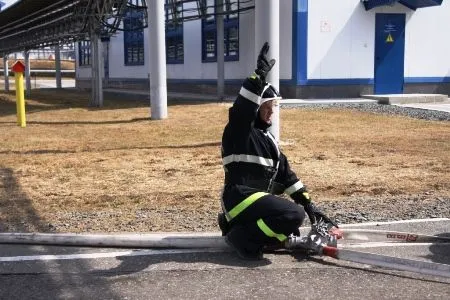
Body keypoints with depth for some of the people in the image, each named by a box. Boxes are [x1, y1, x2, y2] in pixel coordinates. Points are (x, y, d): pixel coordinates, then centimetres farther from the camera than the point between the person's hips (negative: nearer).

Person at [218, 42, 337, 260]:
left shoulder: (267, 138, 18)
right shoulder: (239, 130, -6)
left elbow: (285, 173, 17)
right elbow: (242, 108, -30)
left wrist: (307, 203, 12)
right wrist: (259, 75, -35)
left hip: (258, 198, 9)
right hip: (240, 197, -9)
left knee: (288, 234, 11)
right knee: (293, 215, -23)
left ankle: (235, 223, 14)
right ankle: (243, 235, -12)